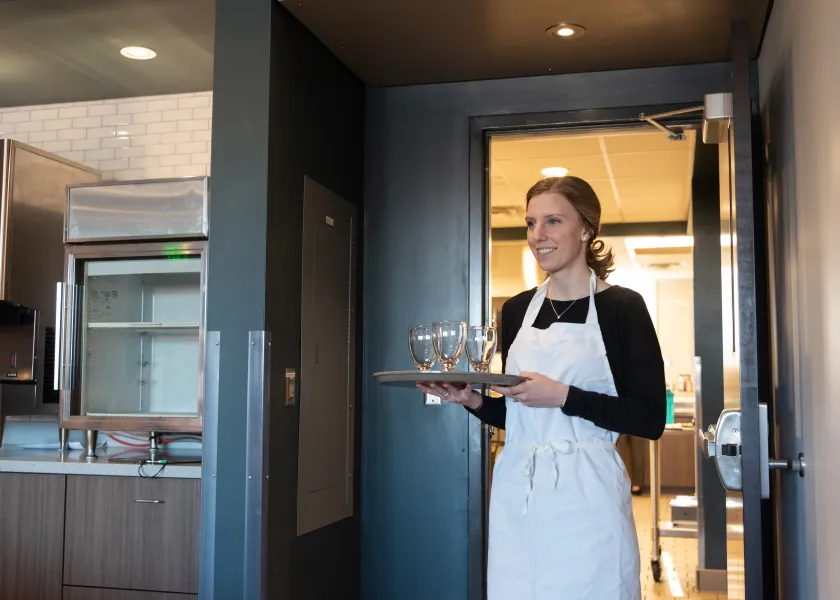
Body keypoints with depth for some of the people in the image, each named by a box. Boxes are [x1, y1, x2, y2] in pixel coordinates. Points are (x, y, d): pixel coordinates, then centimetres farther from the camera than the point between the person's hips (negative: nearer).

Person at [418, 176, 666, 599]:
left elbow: (650, 420, -9)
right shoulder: (516, 309, 9)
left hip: (586, 494, -4)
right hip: (515, 493, 4)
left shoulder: (621, 307, -5)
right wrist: (473, 401, -3)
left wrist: (563, 396, -18)